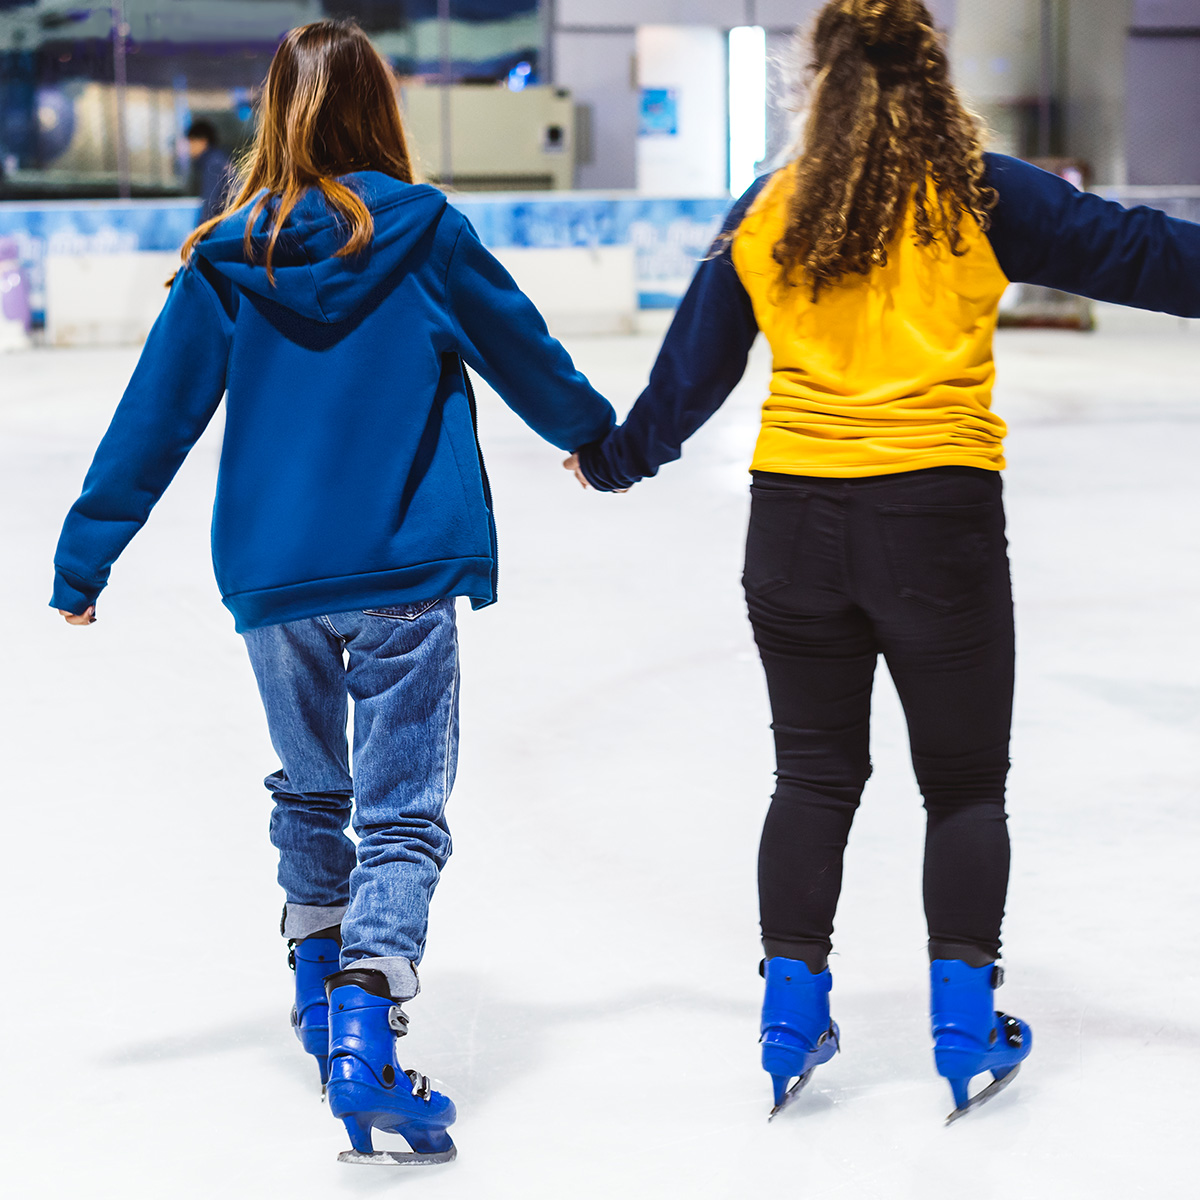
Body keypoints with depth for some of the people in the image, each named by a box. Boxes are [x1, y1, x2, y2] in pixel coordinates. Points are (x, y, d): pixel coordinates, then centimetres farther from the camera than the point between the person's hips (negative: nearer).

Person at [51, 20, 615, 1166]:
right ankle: (364, 1028, -18)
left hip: (271, 576, 3)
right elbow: (526, 356, 9)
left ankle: (319, 987, 38)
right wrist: (598, 433, 28)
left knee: (309, 792, 23)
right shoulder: (425, 233, -5)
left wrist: (83, 555, 10)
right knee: (402, 814, 0)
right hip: (405, 575, -3)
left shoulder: (226, 258, -2)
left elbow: (154, 417, 1)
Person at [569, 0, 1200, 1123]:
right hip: (939, 514, -3)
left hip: (794, 515, 3)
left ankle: (792, 1016, 16)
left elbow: (692, 367, 13)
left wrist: (614, 457, 29)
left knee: (815, 775, 17)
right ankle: (963, 1026, 9)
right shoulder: (976, 195, -4)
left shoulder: (767, 211, 5)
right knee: (965, 783, 12)